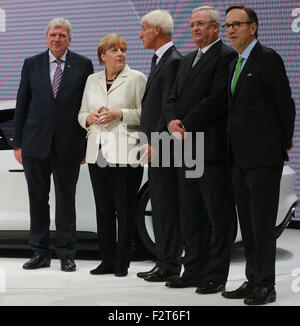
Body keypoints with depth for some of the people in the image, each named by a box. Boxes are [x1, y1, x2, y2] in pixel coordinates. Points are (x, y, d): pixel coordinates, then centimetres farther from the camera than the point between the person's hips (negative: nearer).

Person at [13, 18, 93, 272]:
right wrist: (18, 143, 3)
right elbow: (21, 105, 7)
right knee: (37, 199, 7)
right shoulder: (32, 64, 7)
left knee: (66, 200, 4)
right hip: (35, 143, 2)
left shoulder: (83, 65, 2)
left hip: (68, 145, -2)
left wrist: (88, 144, -2)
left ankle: (66, 254, 12)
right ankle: (40, 253, 17)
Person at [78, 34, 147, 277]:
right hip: (98, 153, 5)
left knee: (125, 209, -4)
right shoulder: (92, 81, 16)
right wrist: (91, 118, -2)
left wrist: (120, 114, -16)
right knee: (103, 209, 7)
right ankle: (107, 261, 14)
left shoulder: (137, 78, 1)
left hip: (125, 154, -5)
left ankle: (122, 263, 3)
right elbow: (82, 115, 20)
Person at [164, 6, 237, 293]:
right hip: (186, 149, 9)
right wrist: (172, 121, -3)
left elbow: (217, 99, -16)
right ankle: (194, 271, 20)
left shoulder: (226, 56, -6)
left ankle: (215, 276, 1)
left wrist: (187, 126, -13)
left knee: (218, 215, -3)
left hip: (212, 148, -9)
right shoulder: (188, 60, 21)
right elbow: (173, 98, 18)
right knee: (191, 215, 12)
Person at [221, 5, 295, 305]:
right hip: (239, 157, 8)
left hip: (263, 157, -8)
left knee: (262, 223, -6)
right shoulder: (235, 65, 17)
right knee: (247, 223, 12)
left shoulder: (268, 59, -9)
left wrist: (285, 143, -1)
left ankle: (266, 286, -1)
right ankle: (253, 280, 19)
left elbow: (285, 104, -8)